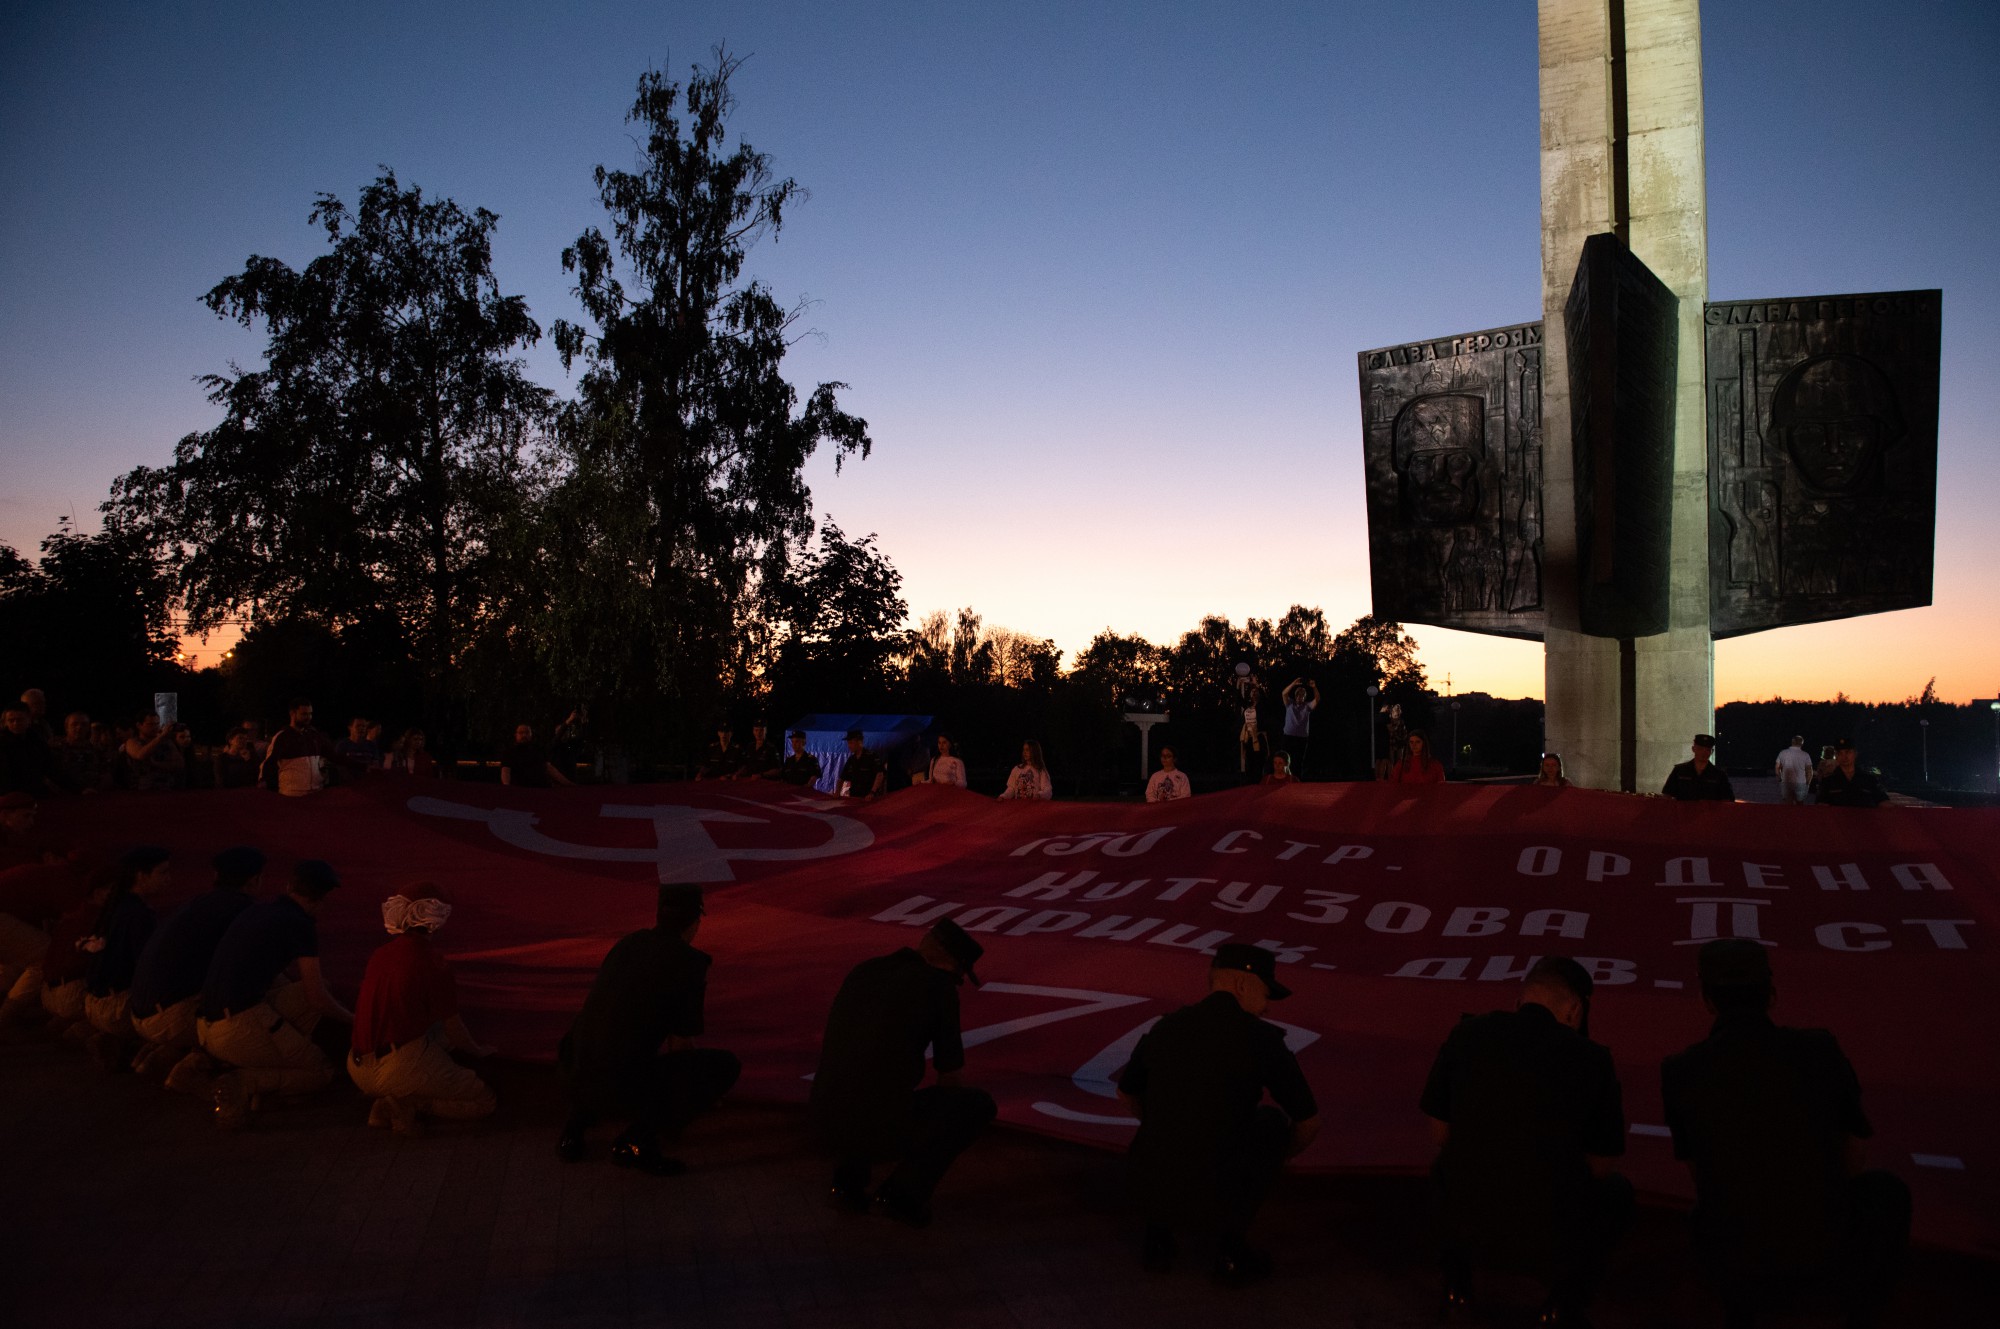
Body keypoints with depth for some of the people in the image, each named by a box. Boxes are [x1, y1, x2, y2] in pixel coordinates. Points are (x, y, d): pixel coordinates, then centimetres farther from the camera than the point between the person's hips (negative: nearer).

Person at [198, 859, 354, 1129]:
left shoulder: (257, 911, 17)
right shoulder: (299, 924, -6)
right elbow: (318, 999, -3)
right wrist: (353, 1019, 13)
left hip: (205, 1030, 8)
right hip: (241, 1027, -8)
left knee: (312, 986, 21)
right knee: (321, 1073, 9)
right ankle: (244, 1082, -12)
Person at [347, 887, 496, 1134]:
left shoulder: (382, 953, 9)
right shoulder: (430, 958, -11)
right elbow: (452, 1026, -3)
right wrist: (478, 1050, 19)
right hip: (402, 1066, -7)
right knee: (486, 1102, 3)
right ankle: (409, 1104, -12)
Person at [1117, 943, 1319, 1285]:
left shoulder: (1164, 1028, 7)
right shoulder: (1263, 1038, -6)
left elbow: (1127, 1095, 25)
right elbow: (1309, 1123, 6)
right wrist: (1276, 1156, 28)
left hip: (1149, 1191, 4)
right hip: (1217, 1200, -4)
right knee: (1272, 1119, 24)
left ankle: (1160, 1233, 22)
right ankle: (1232, 1245, 17)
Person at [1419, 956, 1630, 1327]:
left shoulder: (1468, 1033, -2)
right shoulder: (1592, 1058, -5)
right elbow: (1599, 1168, 5)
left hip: (1463, 1225, 1)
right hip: (1551, 1240, -1)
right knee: (1616, 1191, 29)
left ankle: (1457, 1281, 25)